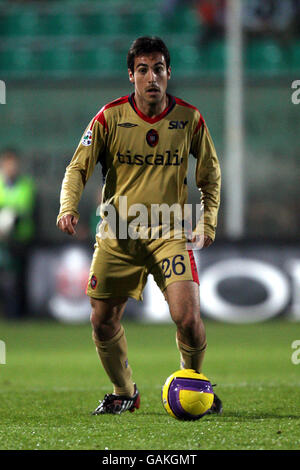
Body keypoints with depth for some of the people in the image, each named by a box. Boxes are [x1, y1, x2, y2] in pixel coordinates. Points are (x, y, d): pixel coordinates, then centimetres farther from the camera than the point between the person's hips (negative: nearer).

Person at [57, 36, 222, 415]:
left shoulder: (189, 118, -1)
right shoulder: (110, 117, -5)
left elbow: (210, 174, 13)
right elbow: (78, 168, -5)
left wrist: (208, 222, 5)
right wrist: (68, 207, -23)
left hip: (169, 233, -1)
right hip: (117, 234, 1)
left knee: (188, 318, -16)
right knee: (103, 320, 3)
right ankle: (123, 393, 28)